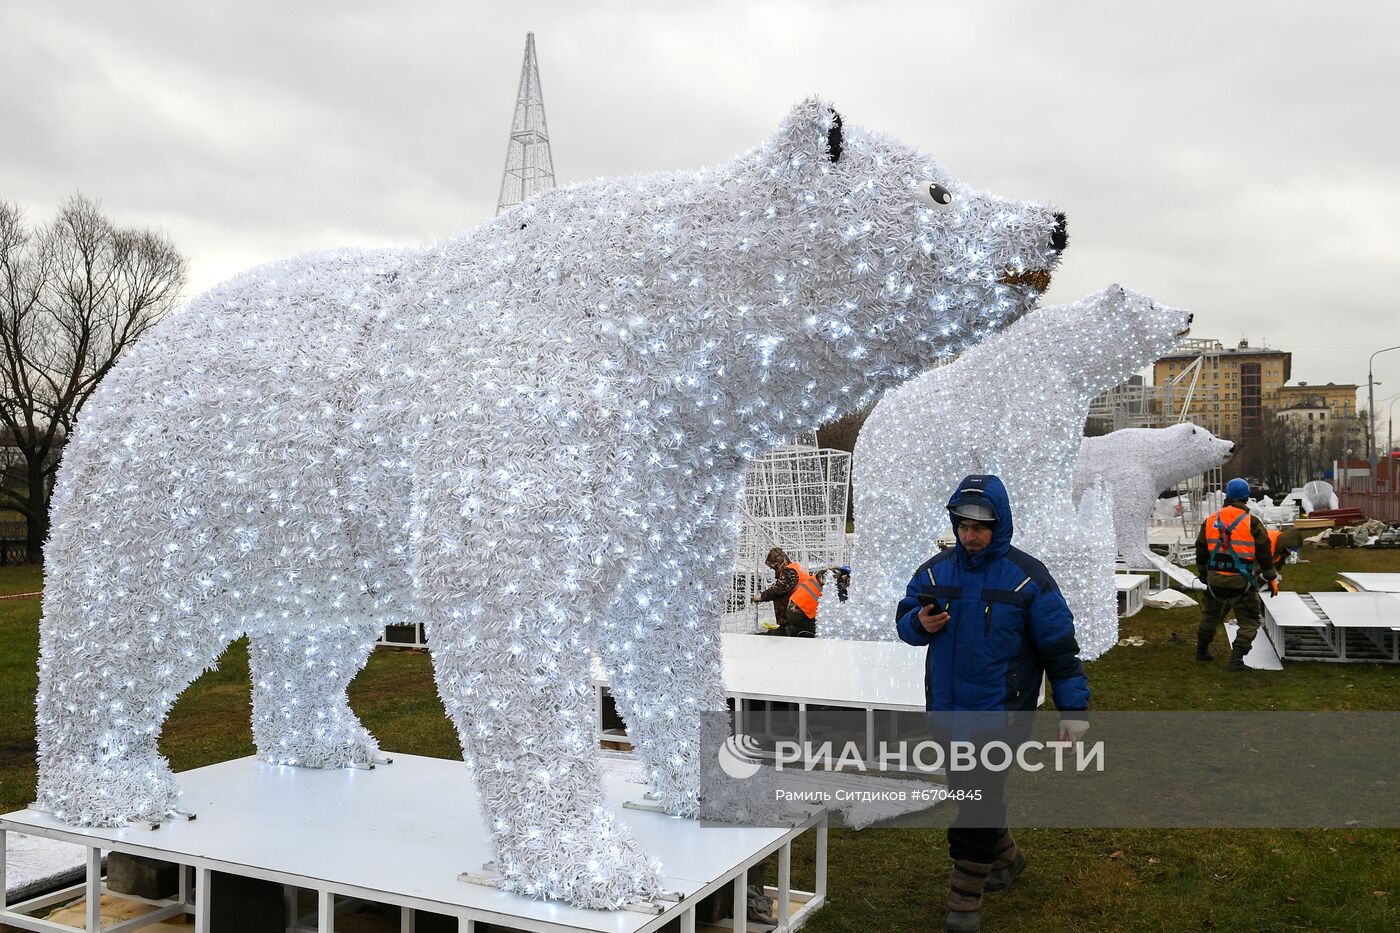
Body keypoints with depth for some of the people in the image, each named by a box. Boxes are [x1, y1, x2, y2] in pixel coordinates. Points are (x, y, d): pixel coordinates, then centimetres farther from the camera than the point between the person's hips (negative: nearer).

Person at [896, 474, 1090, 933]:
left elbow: (1059, 647, -4)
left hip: (999, 711, -5)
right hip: (947, 707, 5)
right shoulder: (936, 569, 2)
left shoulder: (1027, 577, -8)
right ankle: (1004, 856, 44)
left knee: (977, 801, -7)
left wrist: (1074, 710, -6)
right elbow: (904, 616, 10)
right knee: (967, 793, 18)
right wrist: (919, 623, -15)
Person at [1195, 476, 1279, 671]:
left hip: (1215, 580, 4)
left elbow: (1201, 551, 12)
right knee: (1249, 622, 7)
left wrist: (1203, 574, 26)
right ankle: (1237, 657, -7)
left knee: (1211, 615, 25)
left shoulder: (1210, 521, 4)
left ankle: (1201, 650, 36)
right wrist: (1272, 579, 6)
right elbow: (1264, 554, -5)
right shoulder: (1252, 524, -8)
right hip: (1241, 582, -4)